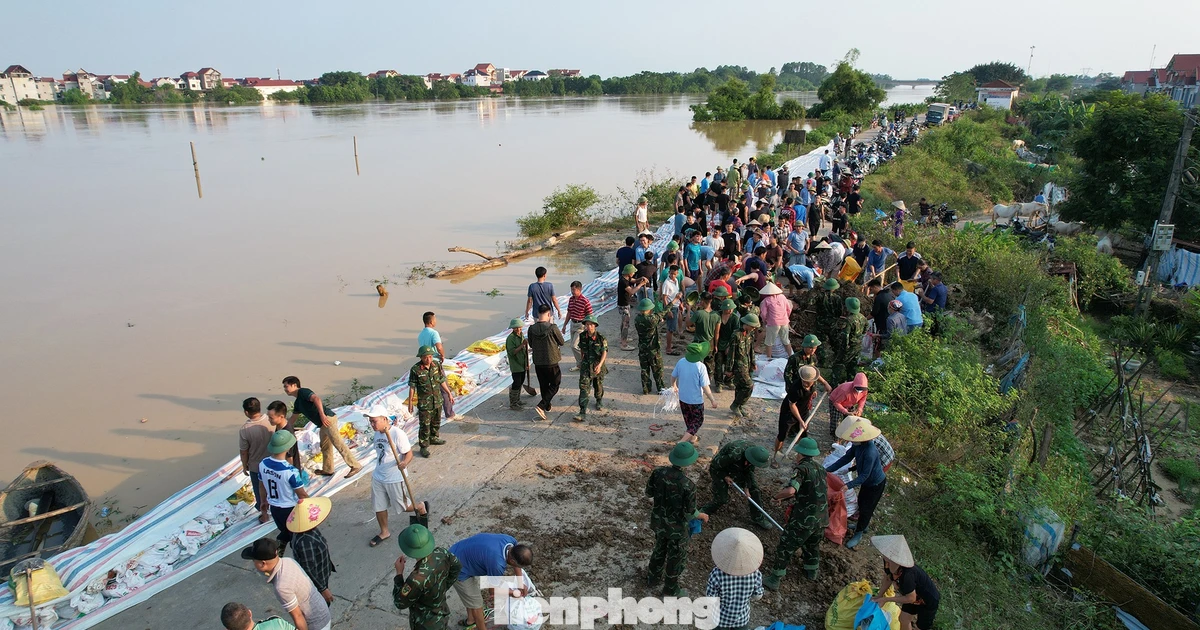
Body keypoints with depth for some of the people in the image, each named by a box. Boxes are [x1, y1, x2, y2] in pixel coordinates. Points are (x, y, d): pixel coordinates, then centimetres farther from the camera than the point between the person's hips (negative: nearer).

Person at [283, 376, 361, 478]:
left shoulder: (303, 392, -5)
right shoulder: (297, 403, 25)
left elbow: (316, 398, -23)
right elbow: (293, 419, 39)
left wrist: (322, 415, -30)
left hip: (327, 418, -10)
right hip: (322, 423, 10)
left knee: (338, 443, -12)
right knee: (325, 446, 17)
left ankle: (355, 466, -13)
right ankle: (327, 470, 28)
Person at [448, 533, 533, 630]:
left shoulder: (511, 541, -15)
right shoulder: (497, 564, -37)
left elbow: (516, 563, 8)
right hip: (458, 569, -8)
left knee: (472, 595, 28)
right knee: (476, 603, 7)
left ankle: (471, 621, 50)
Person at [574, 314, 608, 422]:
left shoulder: (601, 338, -16)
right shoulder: (582, 336, -5)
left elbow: (604, 352, -14)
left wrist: (599, 365, -27)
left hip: (598, 365, -2)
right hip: (586, 365, 2)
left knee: (598, 385, 16)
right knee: (584, 387, -9)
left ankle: (599, 401, 47)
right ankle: (583, 411, -11)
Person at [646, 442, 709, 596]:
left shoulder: (658, 472, -20)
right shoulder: (688, 485, -33)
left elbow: (649, 493, -4)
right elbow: (689, 513, -20)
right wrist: (702, 515, 1)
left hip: (658, 521, 5)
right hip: (676, 527, -5)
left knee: (659, 549, 31)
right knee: (675, 558, 20)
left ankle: (652, 578, 51)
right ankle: (670, 591, 40)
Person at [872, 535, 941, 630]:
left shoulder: (906, 574, -45)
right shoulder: (888, 562, -24)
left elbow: (910, 598, -29)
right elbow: (887, 579, -2)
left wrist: (885, 599, -23)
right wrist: (879, 596, -7)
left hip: (929, 601, -6)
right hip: (914, 595, 6)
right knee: (903, 619, 17)